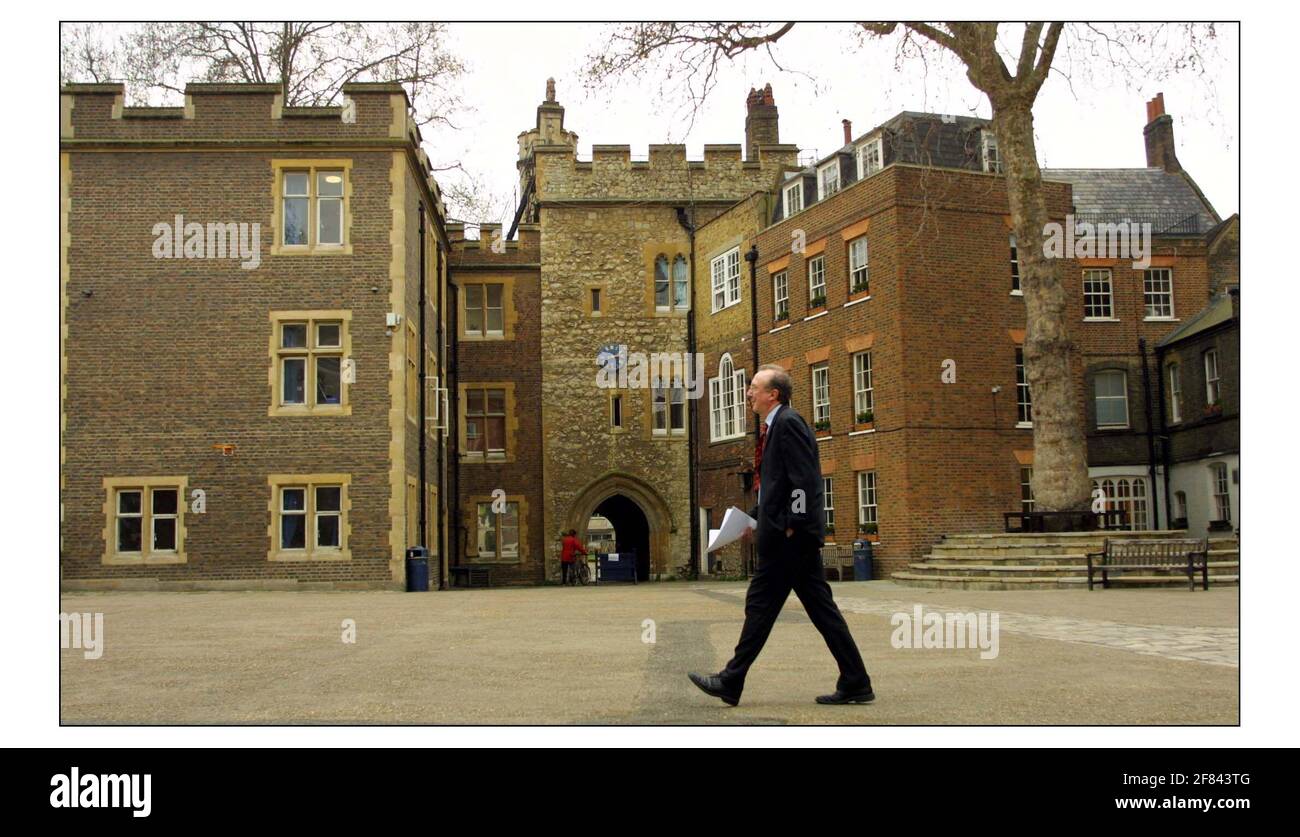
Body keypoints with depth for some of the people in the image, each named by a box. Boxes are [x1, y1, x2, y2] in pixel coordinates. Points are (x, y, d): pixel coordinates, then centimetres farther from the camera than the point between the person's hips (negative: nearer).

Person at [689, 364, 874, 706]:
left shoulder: (788, 423, -11)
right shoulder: (774, 427, 19)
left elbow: (803, 479, -19)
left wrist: (792, 526, -19)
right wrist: (753, 519, 17)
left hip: (789, 537, -10)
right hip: (788, 536, 10)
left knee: (761, 604, -3)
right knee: (820, 606, 9)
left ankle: (731, 683, 6)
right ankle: (855, 683, 11)